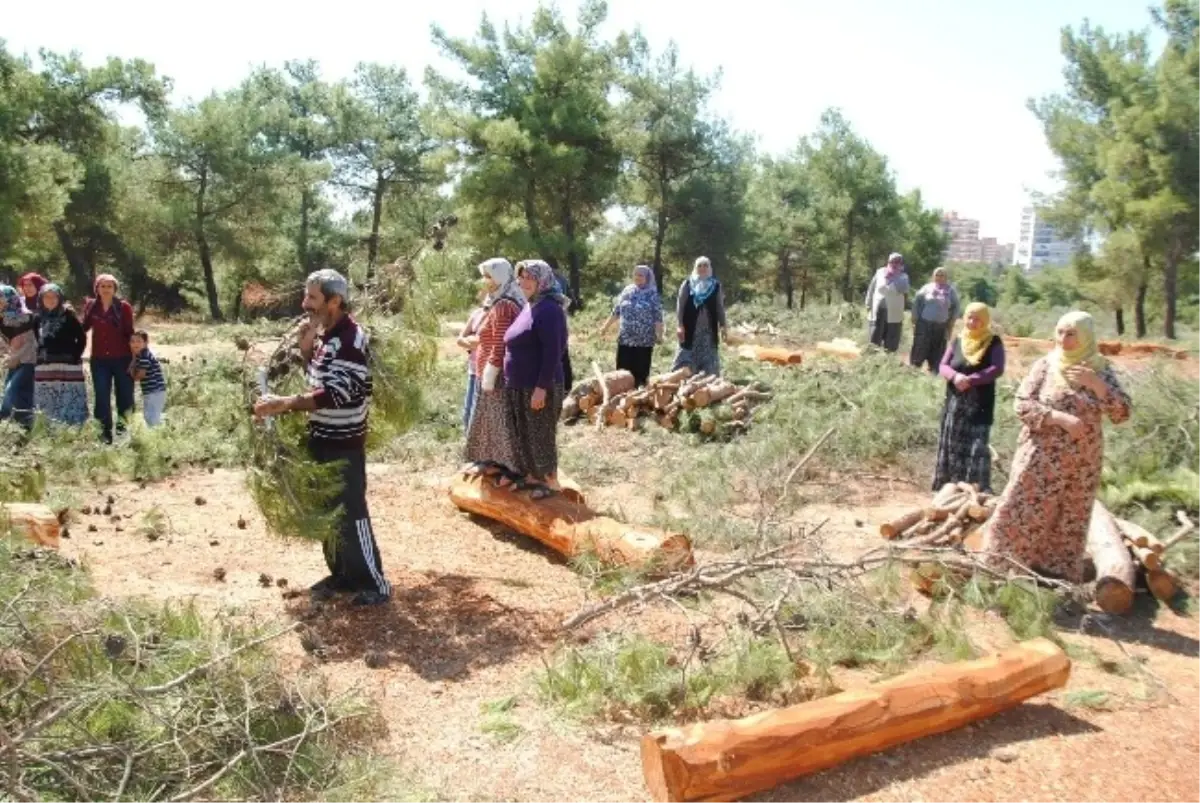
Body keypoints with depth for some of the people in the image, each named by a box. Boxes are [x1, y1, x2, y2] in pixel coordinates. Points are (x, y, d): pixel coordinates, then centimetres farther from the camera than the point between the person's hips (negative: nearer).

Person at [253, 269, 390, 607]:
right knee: (328, 511, 17)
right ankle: (342, 574, 31)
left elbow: (334, 394, -29)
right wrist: (306, 349, 2)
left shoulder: (351, 339, -21)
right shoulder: (325, 335, 9)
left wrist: (284, 404, -35)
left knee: (351, 514, -3)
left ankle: (375, 584, 9)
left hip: (344, 444, -9)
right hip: (322, 440, 9)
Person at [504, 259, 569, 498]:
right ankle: (532, 476, 30)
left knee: (541, 435, 1)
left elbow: (552, 352, -22)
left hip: (539, 387, -9)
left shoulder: (548, 309, -17)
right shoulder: (529, 306, 12)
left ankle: (551, 481, 15)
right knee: (523, 434, 16)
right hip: (520, 386, 9)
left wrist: (541, 387, -25)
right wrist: (511, 382, 18)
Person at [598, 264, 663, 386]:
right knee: (623, 370, 4)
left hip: (644, 339, -4)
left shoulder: (652, 293, -3)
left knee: (641, 371, 1)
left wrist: (659, 334, -16)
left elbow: (658, 317, -8)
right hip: (625, 338, 4)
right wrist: (606, 326, 18)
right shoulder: (627, 290, 9)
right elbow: (617, 311, 16)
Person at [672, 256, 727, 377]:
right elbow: (680, 305, 0)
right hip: (690, 328, -2)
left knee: (709, 362, 3)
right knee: (687, 359, -2)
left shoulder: (716, 286, 9)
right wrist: (680, 325, -8)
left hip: (709, 329, 2)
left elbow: (720, 307, 10)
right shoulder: (687, 284, 4)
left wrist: (722, 326, 3)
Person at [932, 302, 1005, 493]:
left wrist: (970, 380, -22)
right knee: (951, 445, 10)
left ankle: (979, 489, -8)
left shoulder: (994, 343, -2)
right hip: (955, 402, 4)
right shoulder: (957, 341, 9)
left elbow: (997, 369, -12)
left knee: (977, 446, -11)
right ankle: (950, 486, 21)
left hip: (980, 403, -4)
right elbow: (943, 366, 5)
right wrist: (955, 376, -17)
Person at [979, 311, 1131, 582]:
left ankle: (1059, 573, 24)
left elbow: (1122, 413, -8)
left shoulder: (1101, 370, -1)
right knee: (1022, 512, 2)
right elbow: (1022, 404, -9)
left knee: (1069, 521, 11)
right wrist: (1059, 418, -22)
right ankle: (1000, 567, 15)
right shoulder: (1045, 365, -4)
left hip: (1081, 463, 1)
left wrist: (1096, 384, -21)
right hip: (1041, 458, -1)